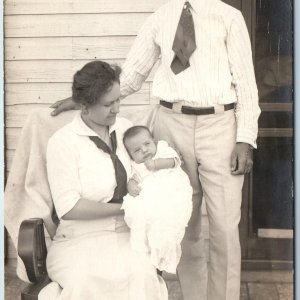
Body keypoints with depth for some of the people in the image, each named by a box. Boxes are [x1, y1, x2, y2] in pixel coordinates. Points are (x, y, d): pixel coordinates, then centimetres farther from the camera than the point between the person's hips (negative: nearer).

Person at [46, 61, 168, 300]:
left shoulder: (126, 128, 7)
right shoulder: (62, 142, -7)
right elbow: (68, 208, -13)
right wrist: (124, 208, -11)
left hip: (128, 234, 4)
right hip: (80, 238, -3)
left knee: (141, 275, -29)